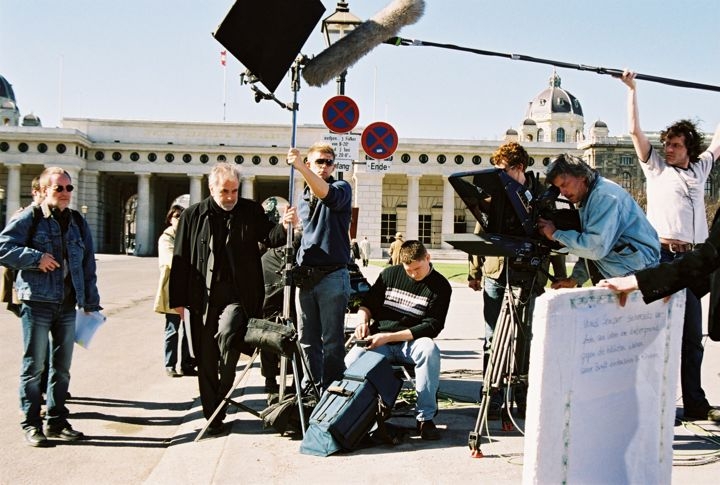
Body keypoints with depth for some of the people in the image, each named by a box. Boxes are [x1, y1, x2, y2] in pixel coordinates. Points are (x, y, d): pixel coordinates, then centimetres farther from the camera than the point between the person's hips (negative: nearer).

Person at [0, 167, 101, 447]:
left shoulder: (78, 222, 12)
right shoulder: (29, 218, -3)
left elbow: (88, 265, 13)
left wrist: (90, 302, 10)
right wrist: (36, 257, -18)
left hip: (68, 305, 5)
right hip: (37, 303, -5)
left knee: (62, 367, 10)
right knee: (34, 366, 0)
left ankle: (56, 421, 21)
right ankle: (31, 424, 10)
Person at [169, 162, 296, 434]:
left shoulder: (251, 211, 6)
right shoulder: (193, 216, 5)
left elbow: (269, 237, -1)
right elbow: (180, 260, 6)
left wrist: (284, 225, -24)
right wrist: (178, 299, 3)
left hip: (238, 296, -1)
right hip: (203, 299, 2)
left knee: (227, 332, -29)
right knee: (206, 360, 6)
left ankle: (224, 390, -6)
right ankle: (212, 416, 18)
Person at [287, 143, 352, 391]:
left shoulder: (341, 188, 0)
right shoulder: (303, 198, 19)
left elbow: (328, 194, -25)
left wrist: (300, 167, -34)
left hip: (332, 276, -6)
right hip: (305, 275, 6)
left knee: (332, 340, -3)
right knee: (307, 338, 9)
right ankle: (312, 387, 18)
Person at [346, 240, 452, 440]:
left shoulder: (440, 286, -2)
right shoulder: (390, 274, 8)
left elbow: (432, 327, -10)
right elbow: (367, 303, 19)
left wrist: (388, 337, -18)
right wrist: (363, 321, -6)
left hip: (411, 343, -2)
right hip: (378, 341, 2)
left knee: (429, 349, -37)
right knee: (349, 365, -28)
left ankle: (425, 417, -27)